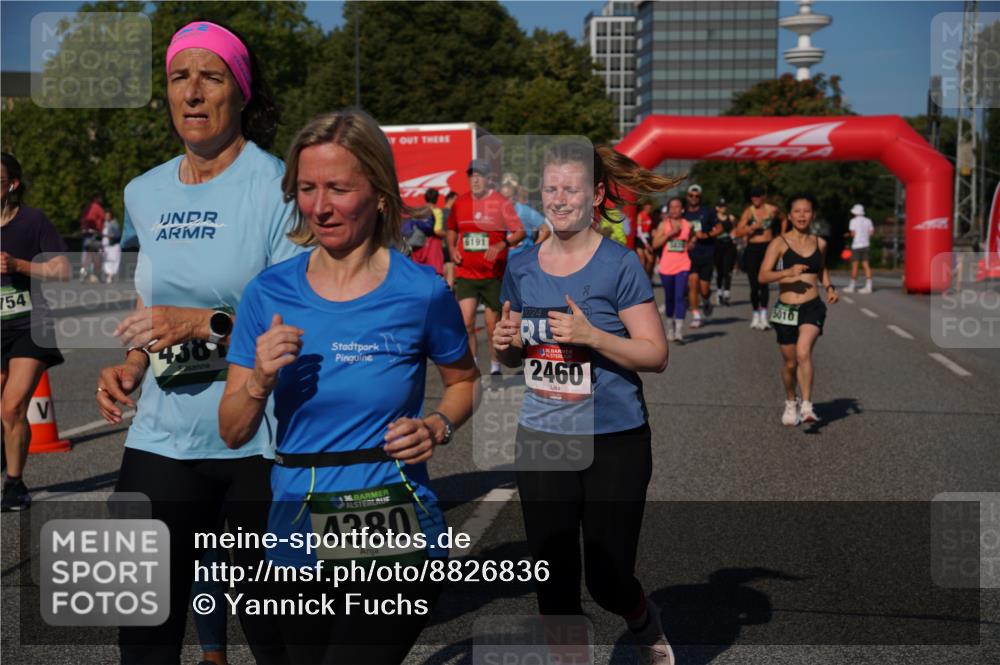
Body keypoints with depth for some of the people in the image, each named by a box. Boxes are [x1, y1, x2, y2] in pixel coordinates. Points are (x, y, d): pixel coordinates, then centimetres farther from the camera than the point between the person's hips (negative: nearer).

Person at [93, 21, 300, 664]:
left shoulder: (278, 186, -9)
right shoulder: (145, 193, 10)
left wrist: (208, 325, -23)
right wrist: (132, 364, 5)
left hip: (261, 445, -4)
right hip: (162, 440, 5)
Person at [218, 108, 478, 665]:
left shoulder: (422, 293, -9)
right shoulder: (268, 294, -1)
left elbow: (465, 380, 10)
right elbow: (233, 434, 2)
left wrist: (436, 427, -9)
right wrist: (260, 381, -17)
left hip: (396, 534, -3)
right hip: (298, 537, 4)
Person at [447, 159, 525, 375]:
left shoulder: (501, 203, -4)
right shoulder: (460, 203, 6)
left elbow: (520, 232, -8)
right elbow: (451, 229, 23)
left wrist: (501, 245, -24)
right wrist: (452, 248, 4)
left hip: (493, 274, -2)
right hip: (465, 274, 2)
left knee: (493, 325, 6)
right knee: (466, 323, -10)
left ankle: (495, 367, 24)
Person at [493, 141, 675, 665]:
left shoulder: (619, 264, -9)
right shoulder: (522, 268, 4)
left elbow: (656, 355, -11)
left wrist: (591, 336, -24)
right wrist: (504, 343, -8)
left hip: (614, 442, -4)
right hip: (541, 439, 4)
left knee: (607, 579, 5)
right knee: (554, 584, 7)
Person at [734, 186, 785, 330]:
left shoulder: (773, 210, 5)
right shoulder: (748, 212, 1)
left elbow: (783, 219, 28)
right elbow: (738, 232, -6)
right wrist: (752, 227, -20)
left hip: (768, 248, 0)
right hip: (752, 249, 1)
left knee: (763, 282, -15)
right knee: (754, 285, 2)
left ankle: (763, 316, -18)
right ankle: (756, 314, 19)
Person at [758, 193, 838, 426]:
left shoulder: (820, 243, 7)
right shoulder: (780, 243, -3)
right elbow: (763, 276, -10)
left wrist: (829, 287, 8)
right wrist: (788, 272, -25)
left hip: (813, 307, 0)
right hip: (786, 309, 0)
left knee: (803, 352, -25)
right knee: (790, 363, 11)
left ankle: (807, 405, -21)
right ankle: (790, 403, 37)